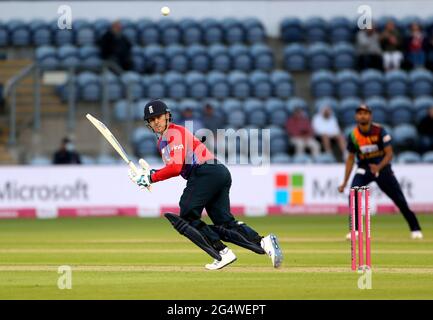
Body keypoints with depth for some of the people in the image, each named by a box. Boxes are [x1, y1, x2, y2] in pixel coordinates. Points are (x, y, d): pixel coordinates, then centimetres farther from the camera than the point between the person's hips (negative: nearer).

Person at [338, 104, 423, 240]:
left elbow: (389, 154, -14)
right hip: (364, 168, 2)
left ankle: (415, 229, 15)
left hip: (382, 166, -1)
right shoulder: (353, 135, -9)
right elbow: (350, 158, 0)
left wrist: (379, 167, -33)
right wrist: (344, 182, -4)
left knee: (399, 199, -1)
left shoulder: (379, 131, -16)